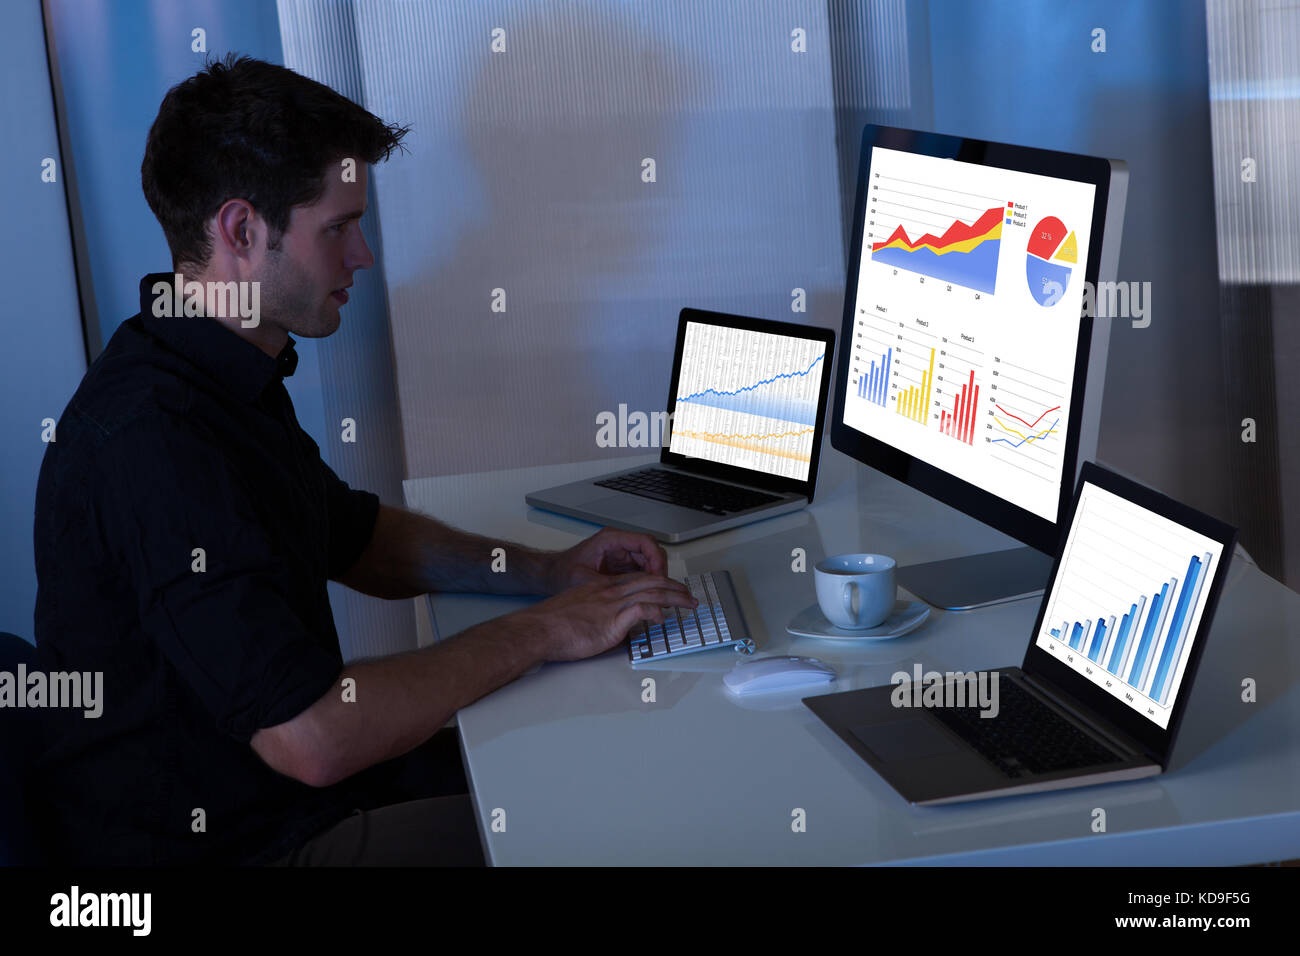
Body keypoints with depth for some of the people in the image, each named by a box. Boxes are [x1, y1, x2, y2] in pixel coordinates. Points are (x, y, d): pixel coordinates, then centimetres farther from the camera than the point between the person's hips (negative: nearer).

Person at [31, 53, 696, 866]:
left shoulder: (229, 376, 6)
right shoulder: (152, 439, -28)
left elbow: (357, 537, 22)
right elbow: (312, 739, -30)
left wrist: (549, 573, 6)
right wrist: (540, 632, -18)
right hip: (222, 842, -10)